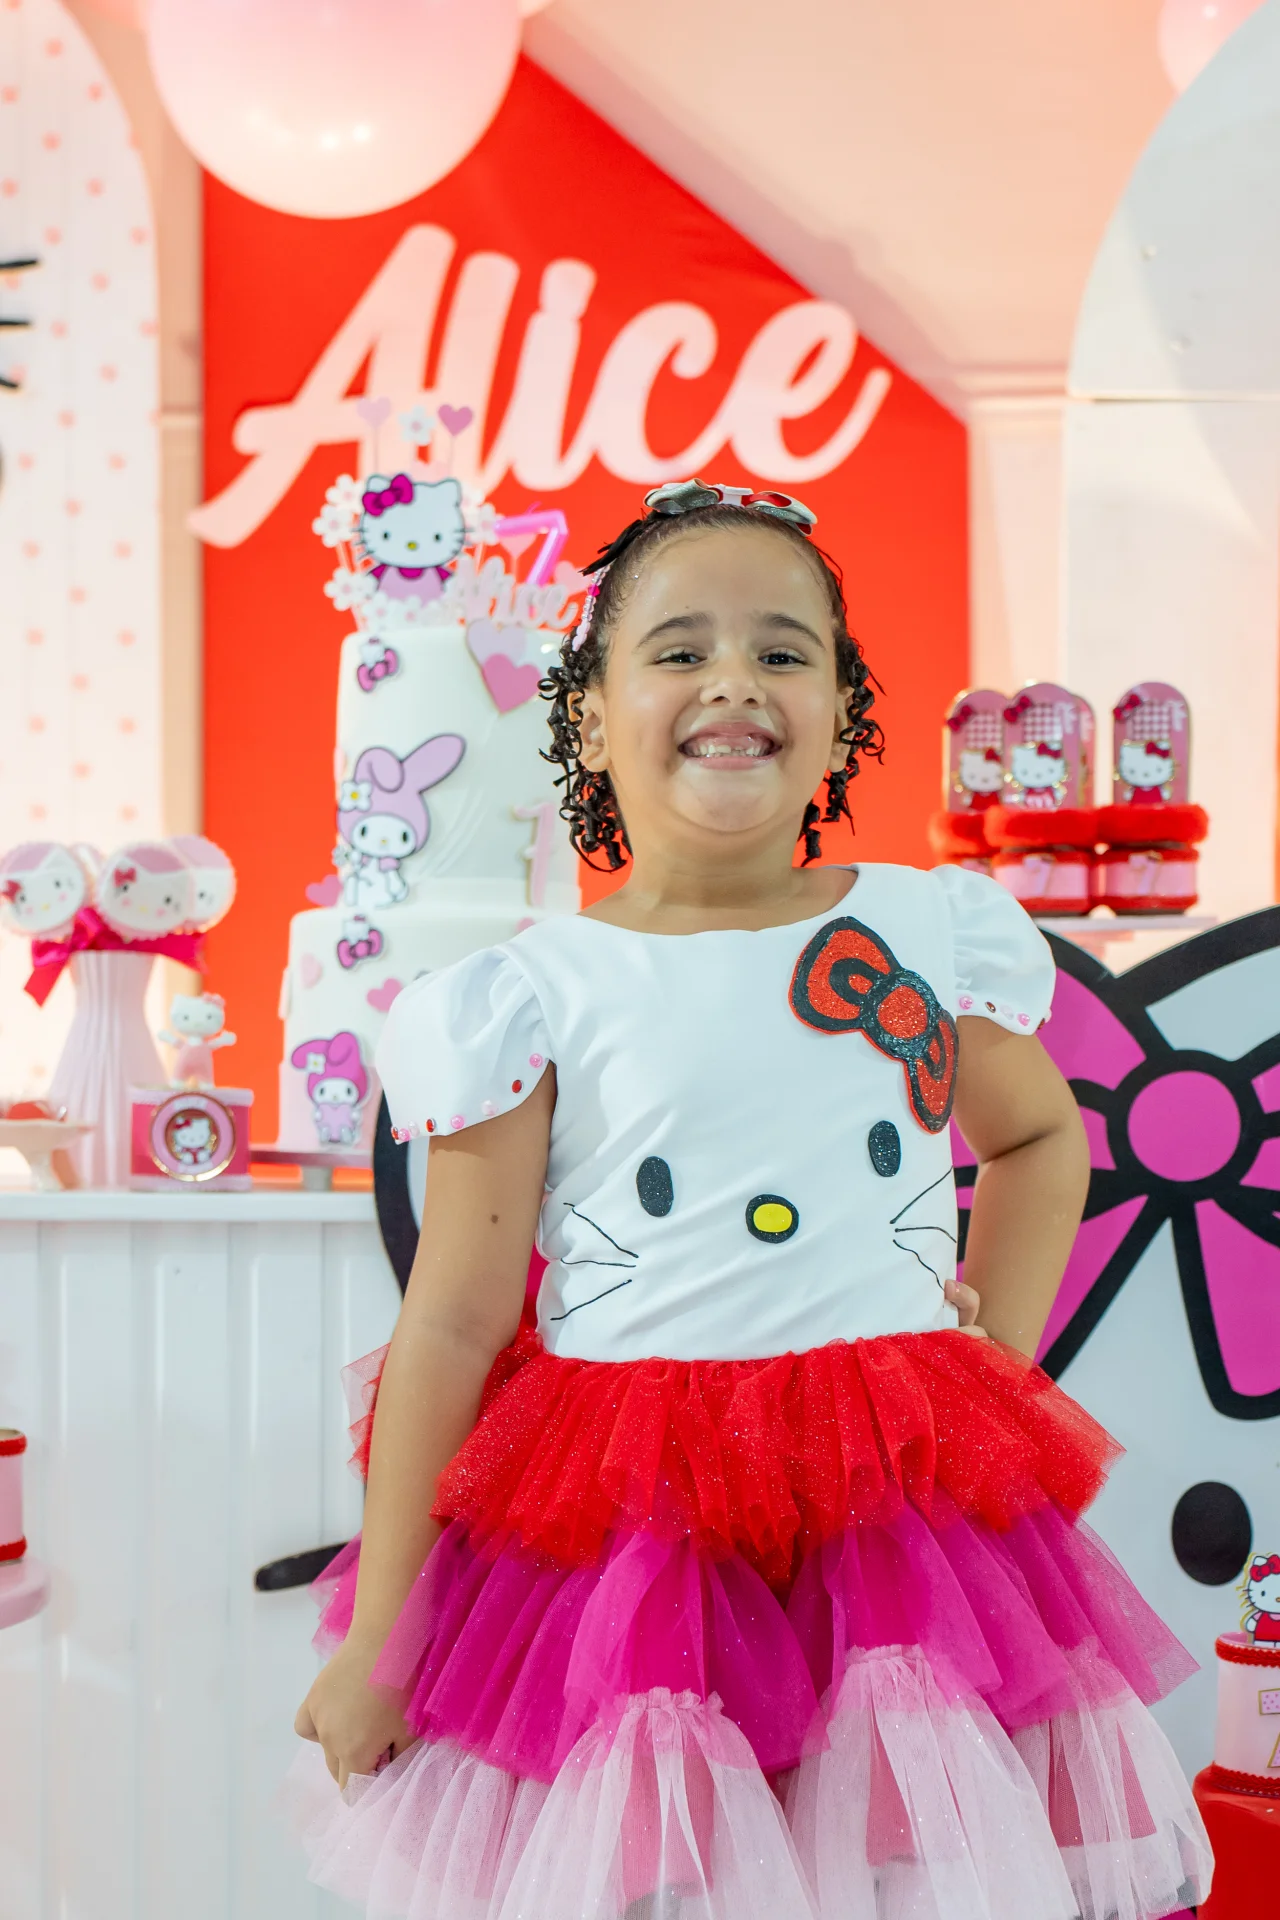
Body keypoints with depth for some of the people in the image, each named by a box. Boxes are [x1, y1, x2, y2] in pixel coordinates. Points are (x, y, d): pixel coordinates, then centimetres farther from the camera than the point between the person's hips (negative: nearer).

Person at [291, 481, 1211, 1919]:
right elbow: (451, 1327, -4)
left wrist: (1006, 1350, 9)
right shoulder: (530, 995, -5)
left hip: (904, 1510, 2)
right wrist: (377, 1637, -1)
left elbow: (1040, 1132, 23)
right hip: (616, 1529, -2)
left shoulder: (934, 931, 3)